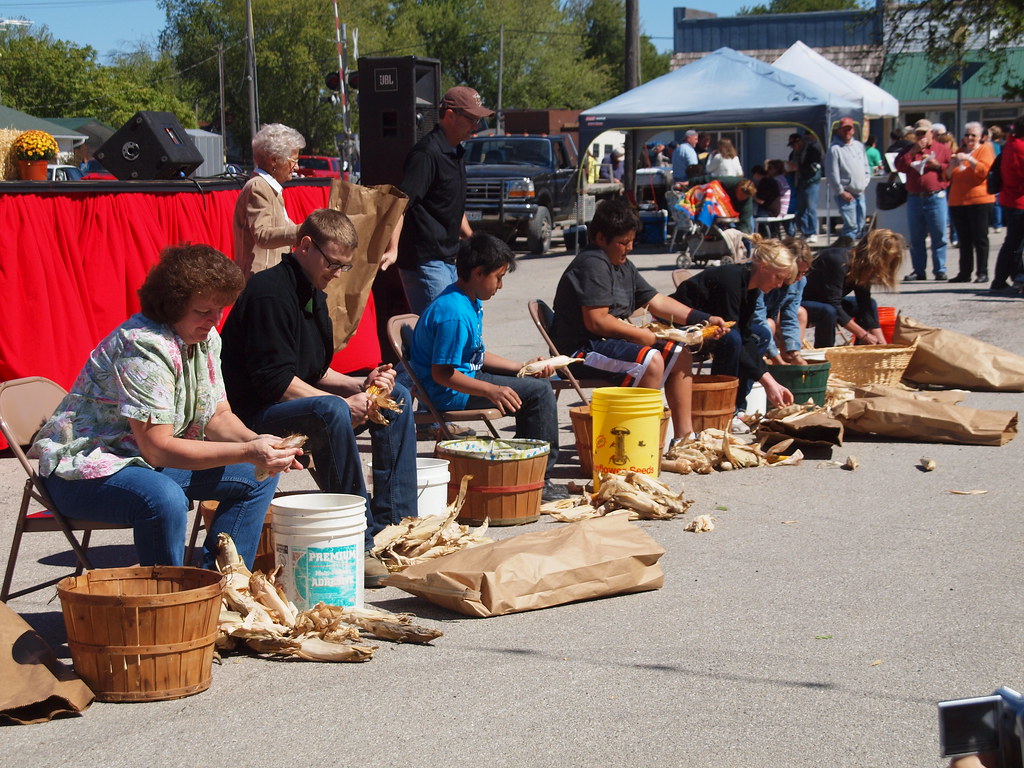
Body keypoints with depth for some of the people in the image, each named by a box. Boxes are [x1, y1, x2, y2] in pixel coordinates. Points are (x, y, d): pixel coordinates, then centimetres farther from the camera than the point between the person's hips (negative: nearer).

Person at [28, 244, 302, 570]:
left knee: (258, 477, 3)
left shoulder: (206, 339, 2)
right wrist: (247, 452, -33)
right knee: (164, 500, -39)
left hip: (151, 464, 10)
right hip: (86, 469, -9)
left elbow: (218, 417, 4)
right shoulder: (144, 347, -26)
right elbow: (157, 449, -29)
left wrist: (257, 442, -18)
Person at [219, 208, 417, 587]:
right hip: (253, 416, -11)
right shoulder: (270, 293, -18)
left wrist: (361, 385, -2)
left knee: (396, 396, 8)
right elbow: (276, 382, -24)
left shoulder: (313, 295, 14)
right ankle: (358, 544, -33)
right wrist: (346, 403, -22)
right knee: (331, 411, -38)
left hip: (300, 405, 11)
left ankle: (393, 524, 1)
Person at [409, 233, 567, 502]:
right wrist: (491, 391, -29)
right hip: (450, 393, -11)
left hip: (468, 375, 11)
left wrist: (523, 367, 10)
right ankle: (539, 478, -9)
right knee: (539, 391, -15)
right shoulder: (454, 314, -24)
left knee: (537, 383, 18)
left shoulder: (472, 303, 9)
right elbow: (442, 373, -26)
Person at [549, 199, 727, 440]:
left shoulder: (624, 266, 17)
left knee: (680, 355, 9)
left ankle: (684, 436, 9)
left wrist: (704, 320, 8)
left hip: (613, 341, 11)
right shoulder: (592, 264, -16)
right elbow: (596, 321, -23)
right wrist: (642, 335, -17)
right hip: (582, 349, -11)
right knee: (651, 360, -30)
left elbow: (656, 301, 17)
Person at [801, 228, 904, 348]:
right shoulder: (839, 261, -30)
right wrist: (863, 335, -27)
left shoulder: (862, 268, -3)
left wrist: (882, 344, -10)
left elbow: (866, 310, -3)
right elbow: (834, 306, -32)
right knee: (829, 311, -38)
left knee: (869, 304, 5)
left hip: (823, 304, 9)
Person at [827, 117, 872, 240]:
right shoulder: (835, 148, -8)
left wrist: (865, 182, 8)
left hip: (860, 193, 7)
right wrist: (841, 192, -13)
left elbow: (866, 166, 21)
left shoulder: (859, 146, 13)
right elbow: (833, 174, -12)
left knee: (860, 226, 11)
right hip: (845, 195, -7)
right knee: (851, 226, -14)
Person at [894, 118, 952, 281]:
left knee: (939, 236, -4)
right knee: (916, 237, 6)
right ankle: (919, 271, 12)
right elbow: (899, 166, 1)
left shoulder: (942, 149, 8)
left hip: (936, 198, -3)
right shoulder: (910, 150, 16)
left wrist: (938, 165, -11)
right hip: (914, 198, 3)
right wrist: (913, 152, -6)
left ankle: (940, 270, 1)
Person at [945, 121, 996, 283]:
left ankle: (982, 273, -2)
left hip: (979, 201, -5)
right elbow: (947, 176, 19)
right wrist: (953, 165, -1)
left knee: (980, 238, -5)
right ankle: (964, 273, 9)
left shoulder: (984, 150, 3)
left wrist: (969, 159, -20)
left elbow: (985, 171, -13)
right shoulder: (960, 151, 19)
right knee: (964, 240, 6)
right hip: (958, 201, 5)